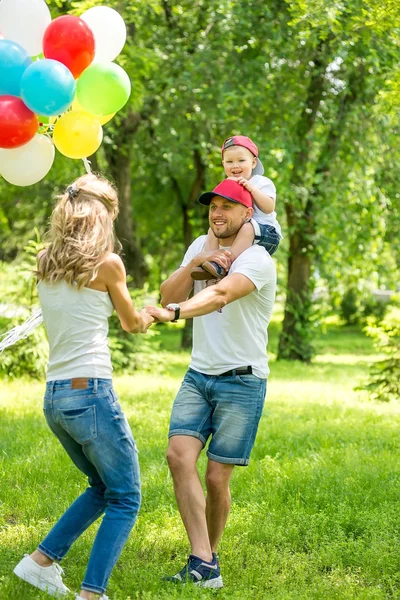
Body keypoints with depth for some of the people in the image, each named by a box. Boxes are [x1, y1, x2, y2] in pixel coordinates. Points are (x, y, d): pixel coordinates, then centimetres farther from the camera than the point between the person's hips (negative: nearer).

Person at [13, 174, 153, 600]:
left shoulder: (45, 265, 10)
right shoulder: (106, 264, -7)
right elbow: (132, 323, 9)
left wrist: (138, 317, 29)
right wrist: (150, 317, 31)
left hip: (54, 397, 7)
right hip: (91, 392, -7)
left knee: (103, 488, 24)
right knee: (126, 498, 4)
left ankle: (41, 561, 20)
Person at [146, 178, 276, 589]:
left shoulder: (256, 260, -14)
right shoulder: (201, 247, 10)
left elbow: (220, 295, -34)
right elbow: (168, 297, 2)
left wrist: (173, 313, -50)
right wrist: (193, 265, -14)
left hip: (242, 381, -5)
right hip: (198, 374, 5)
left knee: (217, 478, -3)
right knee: (179, 456, -15)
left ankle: (208, 558, 19)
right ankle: (204, 565, -18)